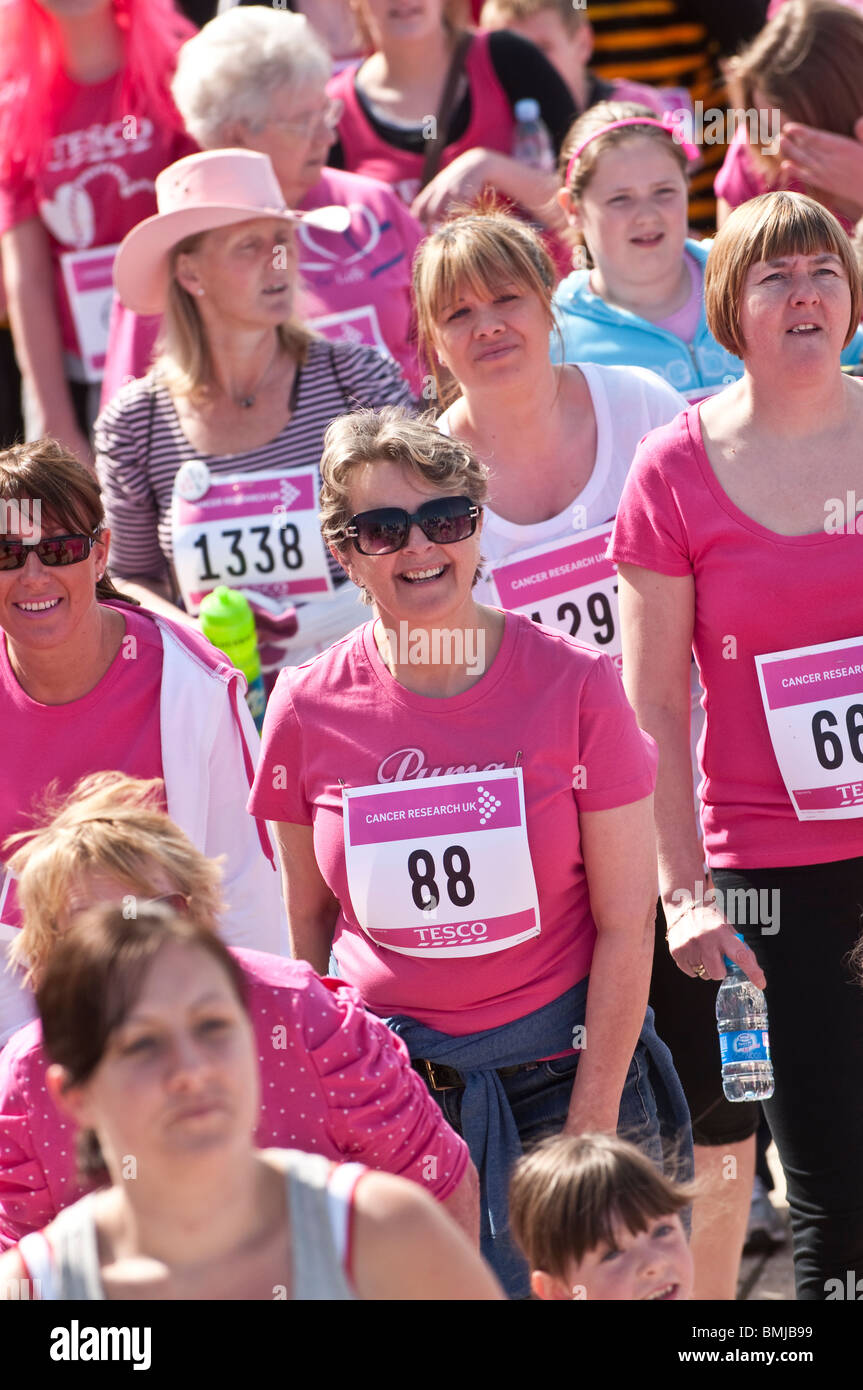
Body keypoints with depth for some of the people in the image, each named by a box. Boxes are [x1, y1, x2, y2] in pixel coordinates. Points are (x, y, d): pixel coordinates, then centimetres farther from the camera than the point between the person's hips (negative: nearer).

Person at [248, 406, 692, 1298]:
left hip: (559, 1071, -1)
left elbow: (624, 925, -3)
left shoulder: (573, 684, -6)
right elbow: (305, 927, 9)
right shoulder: (308, 710, -1)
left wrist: (592, 1124, -7)